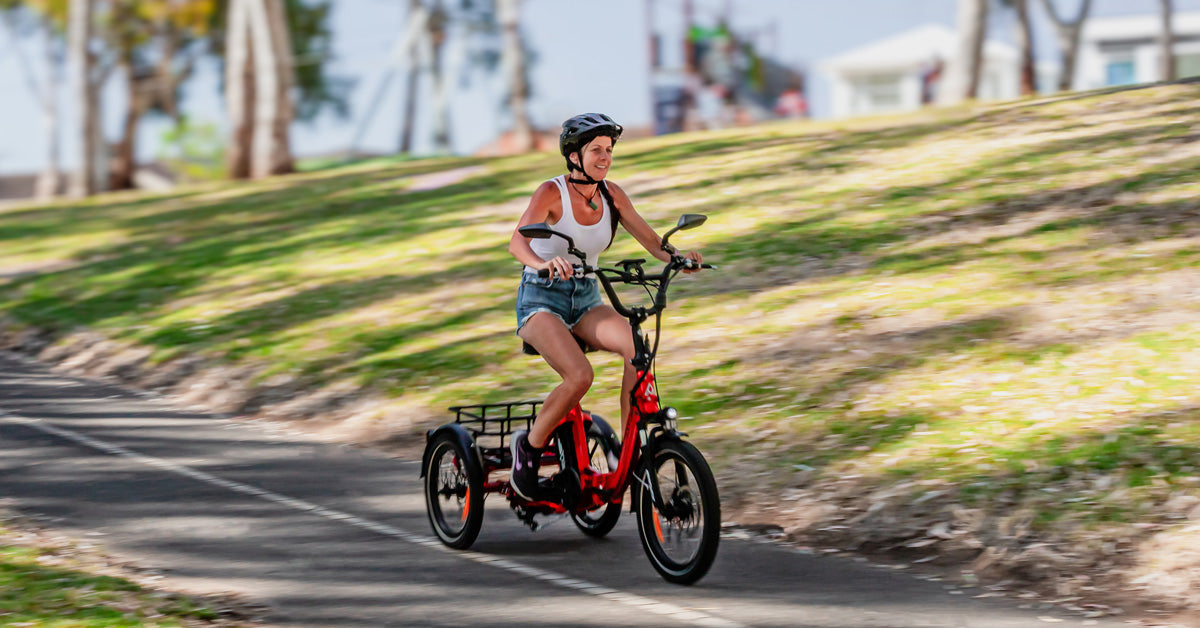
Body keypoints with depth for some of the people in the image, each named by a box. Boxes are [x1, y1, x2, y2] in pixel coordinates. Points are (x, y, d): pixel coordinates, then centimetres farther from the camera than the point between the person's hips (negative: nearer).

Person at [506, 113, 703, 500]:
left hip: (586, 300, 5)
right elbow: (517, 241, -30)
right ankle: (529, 447, -5)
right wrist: (543, 263, -52)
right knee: (580, 375, -30)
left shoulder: (611, 195, 1)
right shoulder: (552, 192, -15)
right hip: (541, 299, -5)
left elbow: (650, 240, 1)